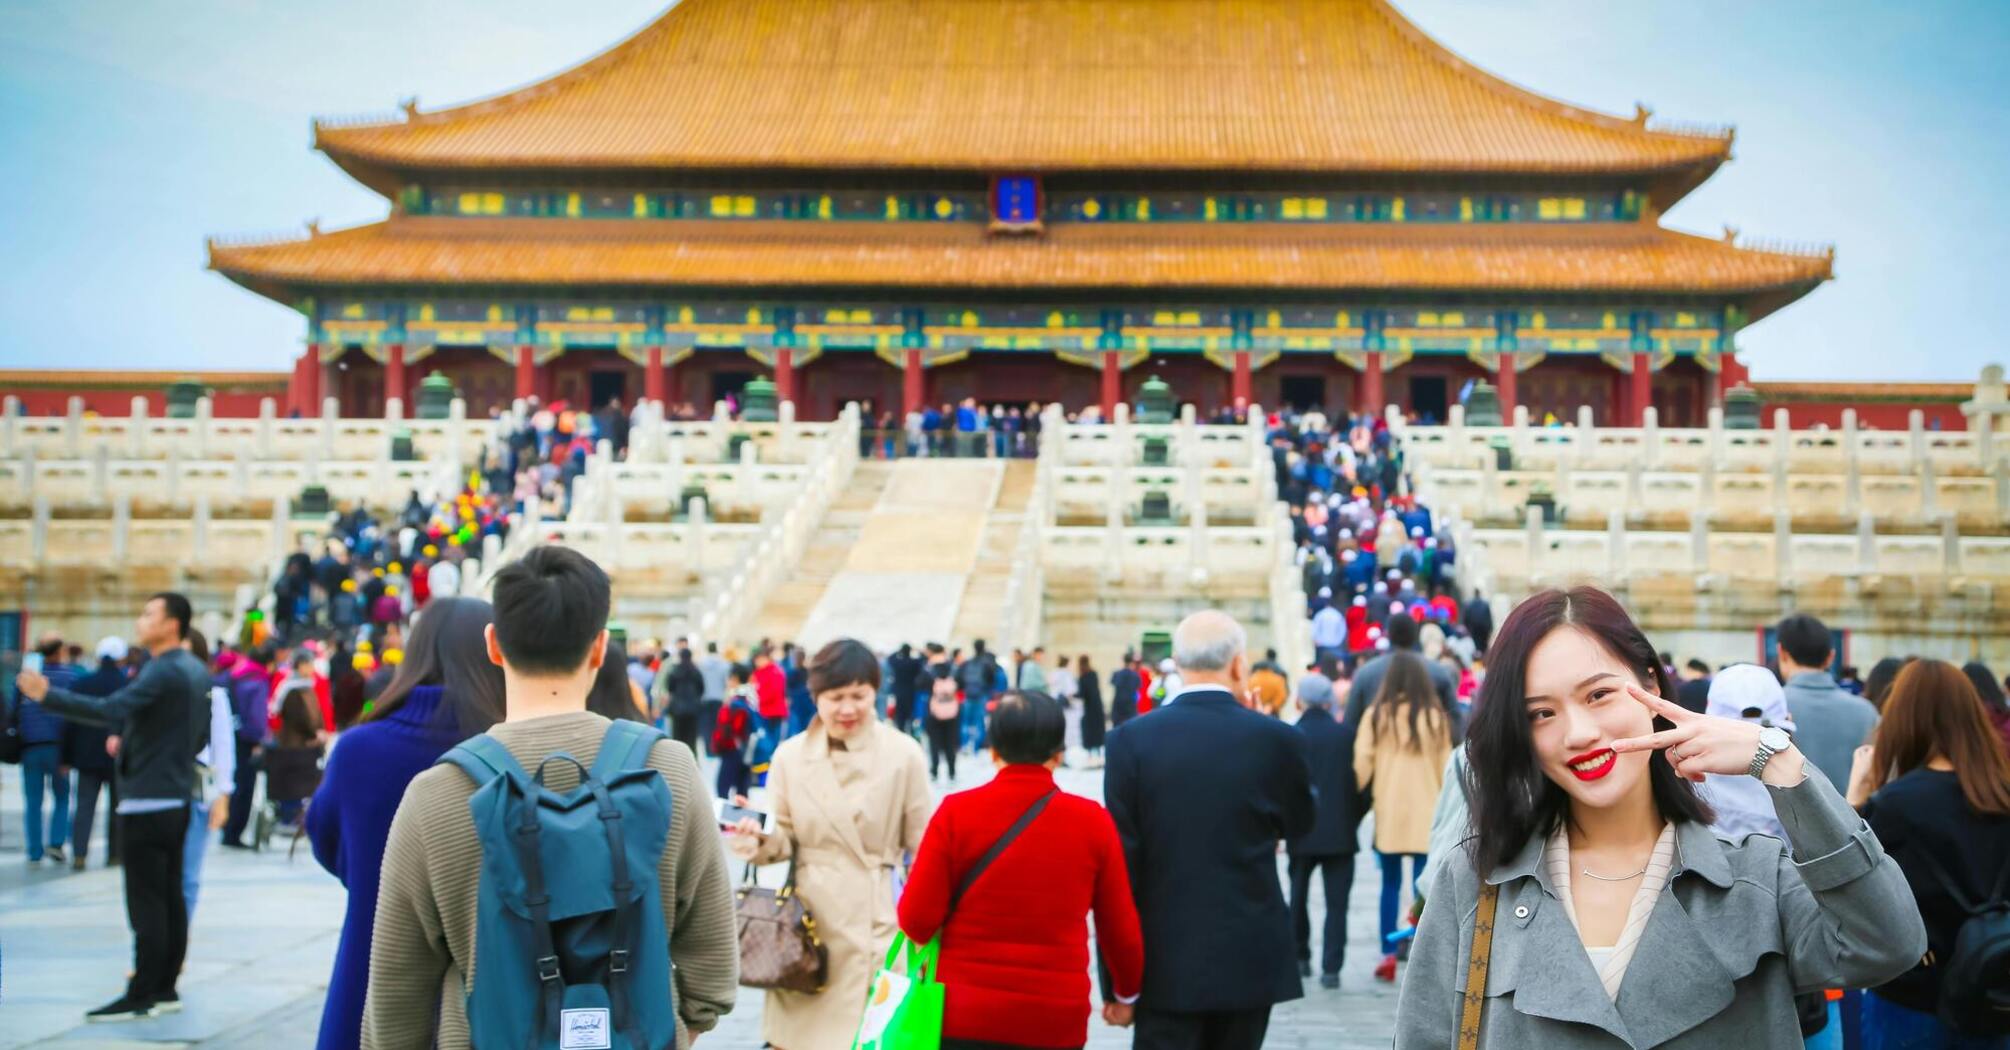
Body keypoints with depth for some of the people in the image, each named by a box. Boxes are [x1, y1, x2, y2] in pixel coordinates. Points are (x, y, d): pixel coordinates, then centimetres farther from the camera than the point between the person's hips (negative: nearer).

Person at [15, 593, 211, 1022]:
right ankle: (165, 987, 17)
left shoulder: (162, 671, -16)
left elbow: (111, 709, -29)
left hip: (147, 801, -9)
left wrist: (48, 696, -28)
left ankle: (141, 995, -1)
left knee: (146, 901, -5)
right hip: (177, 798, 9)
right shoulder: (197, 670, 12)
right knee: (170, 896, 11)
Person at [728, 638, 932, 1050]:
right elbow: (785, 839, 8)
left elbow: (923, 846, 0)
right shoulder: (790, 755, 3)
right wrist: (760, 838, -15)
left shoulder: (904, 754, -5)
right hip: (809, 917, 2)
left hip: (877, 919, -2)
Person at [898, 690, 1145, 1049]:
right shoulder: (1093, 821, -4)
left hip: (964, 1015, -1)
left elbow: (917, 919, -8)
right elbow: (1120, 927, 3)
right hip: (1057, 1019, 1)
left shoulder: (956, 812, -8)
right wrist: (1126, 991, 21)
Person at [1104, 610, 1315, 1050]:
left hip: (1165, 963, -1)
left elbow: (1120, 859, -7)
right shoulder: (1278, 740, -7)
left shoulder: (1132, 739, -8)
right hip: (1250, 961, 1)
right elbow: (1298, 823, 13)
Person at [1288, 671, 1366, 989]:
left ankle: (1300, 958, 26)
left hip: (1303, 832, 0)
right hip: (1341, 832, 0)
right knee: (1337, 902, 3)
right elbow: (1362, 782, -1)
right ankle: (1330, 968, -3)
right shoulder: (1347, 734, -4)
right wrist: (1354, 818, 13)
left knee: (1298, 897, 17)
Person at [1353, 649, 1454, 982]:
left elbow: (1361, 763, -6)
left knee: (1390, 884, 13)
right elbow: (1445, 768, 2)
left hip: (1387, 814, 1)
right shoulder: (1436, 718, -3)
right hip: (1426, 816, -1)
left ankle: (1388, 954, 11)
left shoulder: (1376, 715, -4)